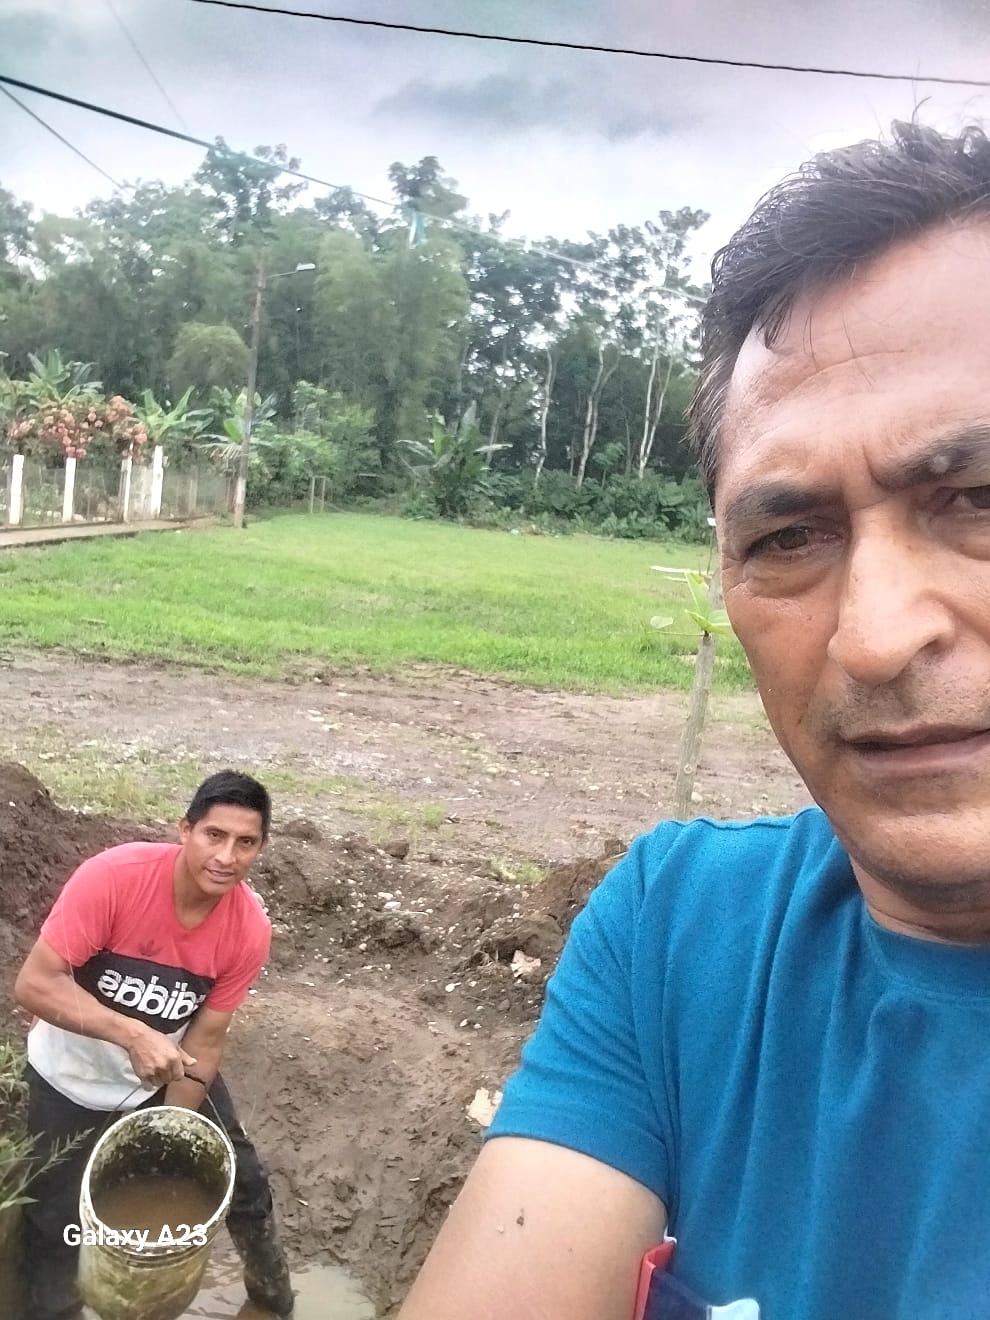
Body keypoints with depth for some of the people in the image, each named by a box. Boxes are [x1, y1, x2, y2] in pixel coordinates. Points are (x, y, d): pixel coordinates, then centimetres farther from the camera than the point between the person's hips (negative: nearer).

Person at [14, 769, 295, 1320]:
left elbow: (205, 1040, -13)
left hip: (170, 1071, 3)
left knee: (244, 1181, 11)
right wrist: (133, 1035, -42)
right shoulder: (113, 877, -33)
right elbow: (34, 984, -31)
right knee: (57, 1223, 9)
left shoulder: (250, 929, -22)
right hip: (72, 1078, -2)